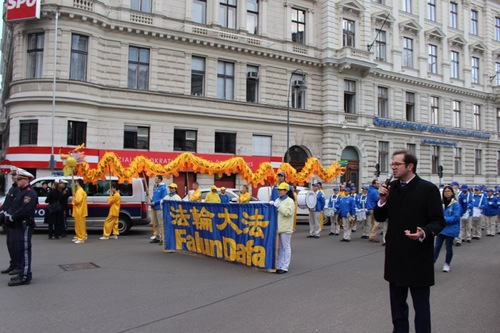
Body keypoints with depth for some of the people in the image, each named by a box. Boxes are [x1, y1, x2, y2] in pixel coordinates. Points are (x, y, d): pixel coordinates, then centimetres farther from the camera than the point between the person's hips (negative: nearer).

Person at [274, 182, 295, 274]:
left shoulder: (290, 201, -5)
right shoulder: (277, 200, 16)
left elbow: (288, 212, -19)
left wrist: (279, 206, -18)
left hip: (285, 228, -7)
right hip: (278, 228, 7)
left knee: (286, 248, -1)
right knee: (279, 248, 12)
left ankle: (284, 267, 2)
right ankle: (280, 266, 20)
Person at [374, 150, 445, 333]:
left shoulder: (428, 188, -10)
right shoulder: (391, 187, 5)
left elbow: (438, 221, -11)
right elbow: (379, 217, 7)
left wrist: (424, 233, -30)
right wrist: (382, 200, -10)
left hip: (418, 256, -5)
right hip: (395, 255, 5)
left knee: (420, 303, 7)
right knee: (397, 301, 19)